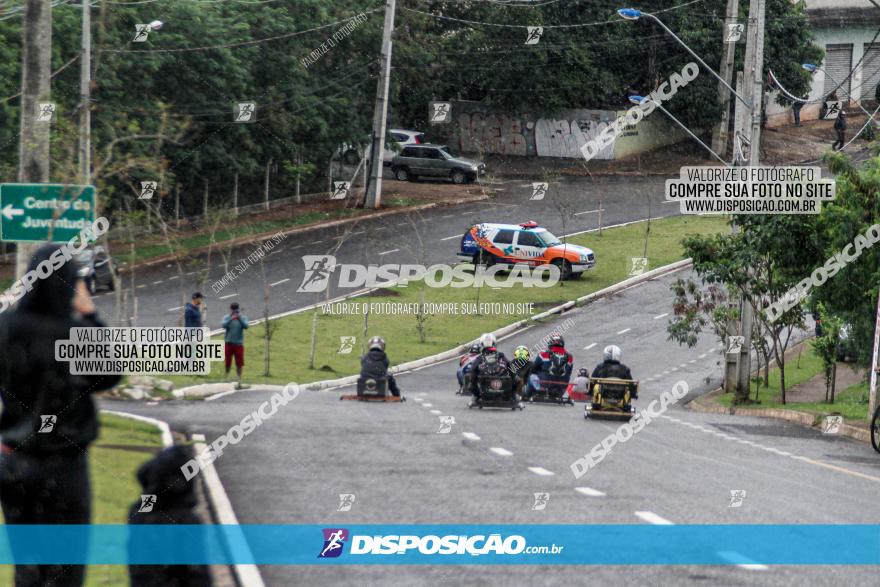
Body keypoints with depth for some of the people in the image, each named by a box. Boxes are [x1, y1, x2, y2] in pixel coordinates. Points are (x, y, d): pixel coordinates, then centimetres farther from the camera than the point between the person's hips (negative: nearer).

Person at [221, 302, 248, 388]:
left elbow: (245, 326, -16)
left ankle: (239, 381, 5)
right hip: (228, 343, 0)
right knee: (227, 363, 6)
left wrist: (239, 319, -29)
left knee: (239, 364, 0)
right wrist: (231, 319, -31)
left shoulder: (243, 318, 1)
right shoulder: (226, 317, 0)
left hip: (238, 343, 0)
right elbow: (224, 325, -17)